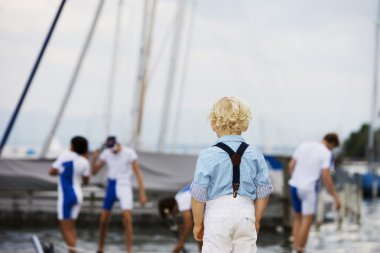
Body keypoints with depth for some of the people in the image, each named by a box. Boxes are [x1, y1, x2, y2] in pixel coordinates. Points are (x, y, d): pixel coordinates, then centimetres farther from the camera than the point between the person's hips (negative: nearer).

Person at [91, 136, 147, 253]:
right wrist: (94, 159, -19)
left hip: (125, 186, -3)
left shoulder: (129, 152, -11)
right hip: (111, 186, 3)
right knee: (103, 220, 5)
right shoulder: (106, 153, -1)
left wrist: (142, 193, -17)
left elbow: (138, 173, -11)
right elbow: (94, 172, 1)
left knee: (127, 219, -17)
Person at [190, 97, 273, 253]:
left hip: (218, 213, -3)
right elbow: (263, 192, 6)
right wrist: (256, 220, 19)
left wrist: (198, 224, 5)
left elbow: (199, 195, -8)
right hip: (246, 212, 3)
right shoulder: (255, 155, 2)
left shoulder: (207, 156, -8)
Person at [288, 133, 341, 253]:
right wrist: (335, 196, -12)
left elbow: (291, 165, 9)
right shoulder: (327, 154, -9)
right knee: (307, 221, 1)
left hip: (294, 186, 6)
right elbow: (325, 177, -18)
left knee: (298, 218, 17)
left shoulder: (303, 145, 8)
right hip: (309, 189, -6)